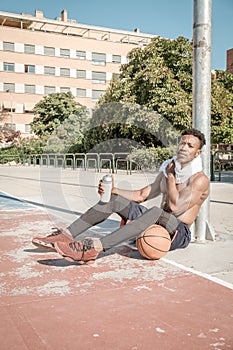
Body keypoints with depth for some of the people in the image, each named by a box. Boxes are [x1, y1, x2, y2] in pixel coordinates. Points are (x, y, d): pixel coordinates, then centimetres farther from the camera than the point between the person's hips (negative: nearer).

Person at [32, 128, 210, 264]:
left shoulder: (200, 179, -8)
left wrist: (171, 176, -9)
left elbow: (175, 208, -20)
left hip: (179, 233, -7)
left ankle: (95, 247, -52)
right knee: (114, 199, -10)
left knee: (157, 211, -40)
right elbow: (142, 195, 16)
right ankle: (67, 235, -18)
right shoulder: (167, 171, 15)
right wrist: (113, 189, 2)